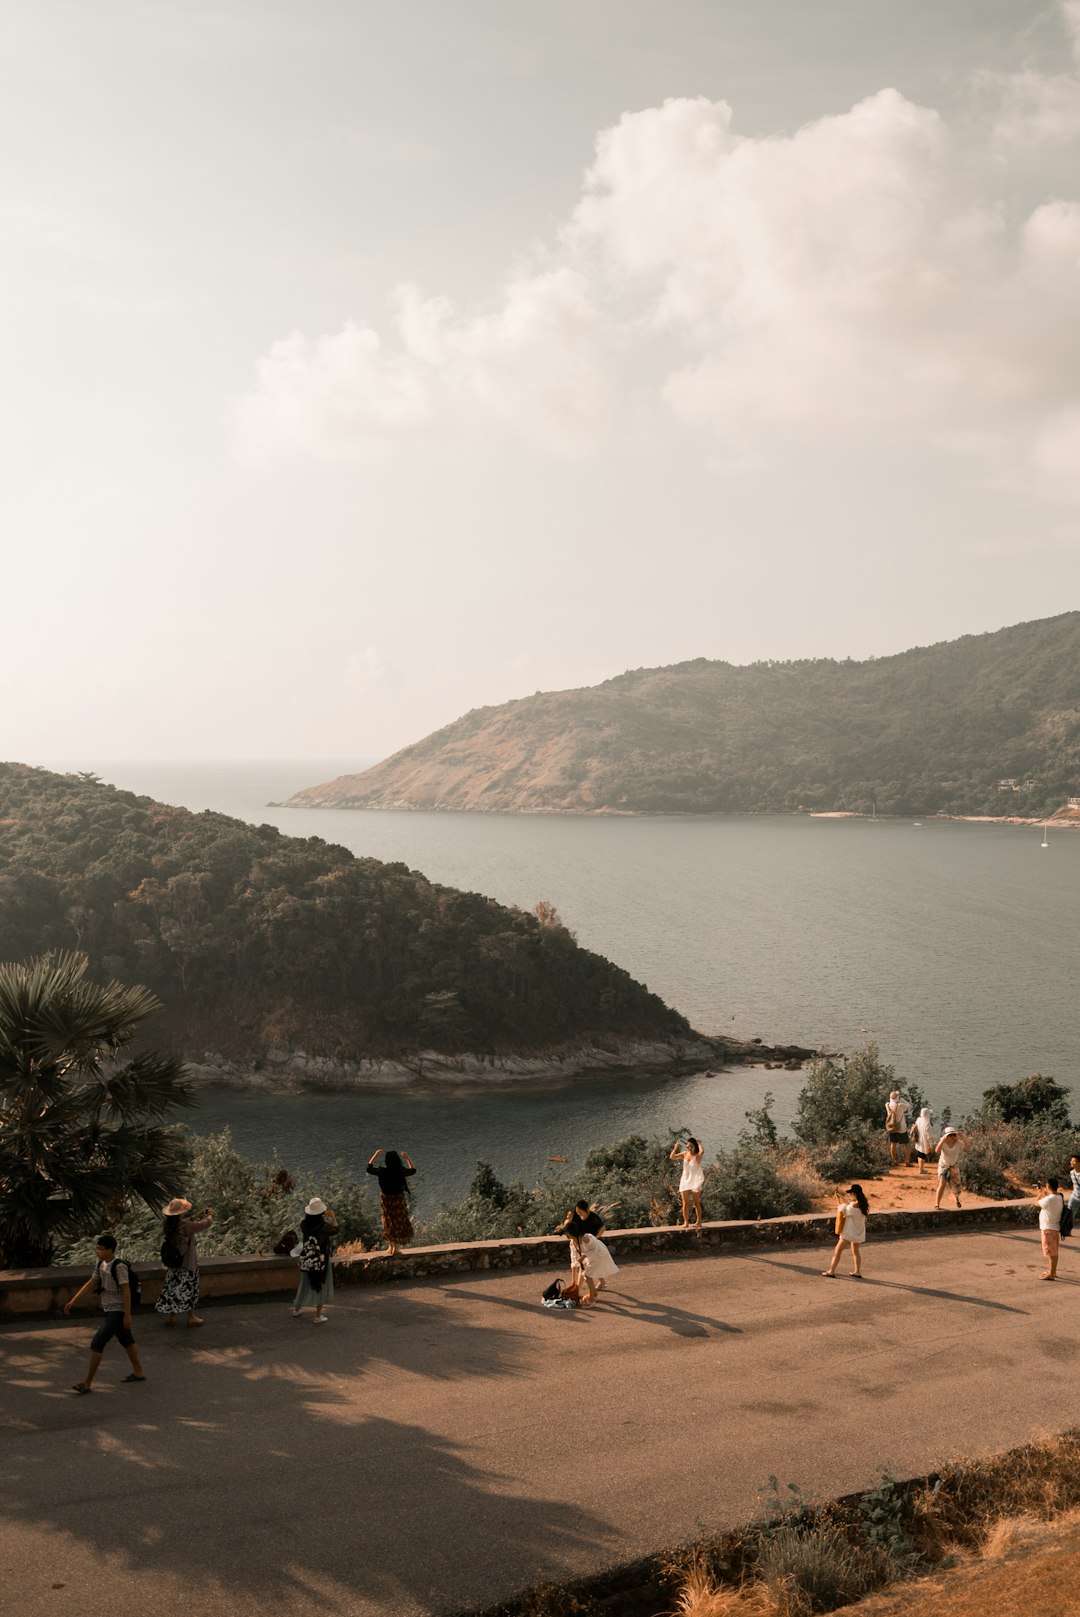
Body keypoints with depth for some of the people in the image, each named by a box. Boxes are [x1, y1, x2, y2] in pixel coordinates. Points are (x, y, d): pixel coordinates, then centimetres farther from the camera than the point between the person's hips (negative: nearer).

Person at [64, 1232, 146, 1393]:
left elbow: (126, 1291, -23)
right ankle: (138, 1372, 35)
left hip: (118, 1312, -9)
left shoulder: (119, 1266, -23)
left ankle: (87, 1383, -4)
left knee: (97, 1342, -10)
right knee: (126, 1340, 20)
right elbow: (90, 1284, 9)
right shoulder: (101, 1263, 3)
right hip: (109, 1309, 9)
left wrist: (127, 1315, -22)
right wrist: (73, 1302, 5)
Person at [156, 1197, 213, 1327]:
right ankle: (191, 1316, 16)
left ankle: (170, 1316, 22)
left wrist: (197, 1217, 15)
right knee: (189, 1287, 7)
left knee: (172, 1287, 16)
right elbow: (206, 1224, -15)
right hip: (187, 1264, -6)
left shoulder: (168, 1225, -4)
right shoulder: (186, 1226, -25)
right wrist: (210, 1214, 5)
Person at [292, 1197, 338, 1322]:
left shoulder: (304, 1224, -13)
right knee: (321, 1286, 12)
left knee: (305, 1284, 23)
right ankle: (318, 1316, 15)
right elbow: (335, 1230, -1)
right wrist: (333, 1217, 14)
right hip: (321, 1261, -4)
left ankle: (296, 1310, 39)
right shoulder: (323, 1226, -22)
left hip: (306, 1260, 4)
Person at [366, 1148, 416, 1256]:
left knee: (389, 1223, 16)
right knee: (399, 1222, 15)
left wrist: (375, 1155, 0)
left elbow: (369, 1168, -4)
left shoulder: (383, 1172, -20)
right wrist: (408, 1158, 11)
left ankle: (391, 1246, 21)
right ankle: (396, 1247, 21)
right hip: (399, 1199, 1)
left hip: (387, 1199, -1)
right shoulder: (402, 1171, -16)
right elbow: (413, 1170, 6)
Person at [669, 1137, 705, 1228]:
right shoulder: (684, 1154, 3)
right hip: (685, 1180, 4)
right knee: (685, 1203, 1)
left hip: (695, 1181, -4)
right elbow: (672, 1157, -1)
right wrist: (676, 1148, -10)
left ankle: (699, 1222, 10)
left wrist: (699, 1143, -16)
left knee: (696, 1203, 3)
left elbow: (702, 1151, -34)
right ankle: (685, 1222, 4)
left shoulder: (697, 1156, -10)